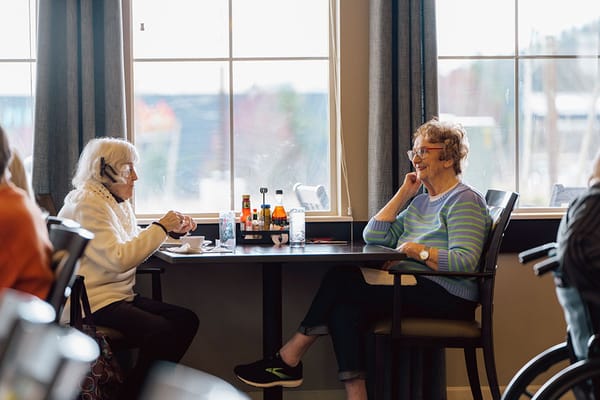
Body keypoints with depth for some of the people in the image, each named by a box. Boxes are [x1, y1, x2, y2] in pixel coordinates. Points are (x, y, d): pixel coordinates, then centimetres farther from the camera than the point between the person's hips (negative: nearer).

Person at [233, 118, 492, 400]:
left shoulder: (464, 201, -3)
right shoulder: (422, 202, 25)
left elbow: (465, 261, -18)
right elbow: (374, 236, 16)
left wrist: (417, 250, -19)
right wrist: (404, 194, 15)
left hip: (448, 299, -8)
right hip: (415, 288, 8)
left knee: (341, 279, -17)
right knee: (344, 305, -20)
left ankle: (288, 359, -9)